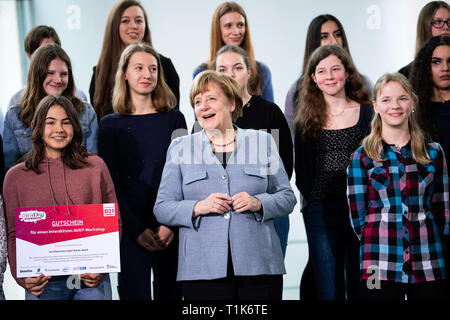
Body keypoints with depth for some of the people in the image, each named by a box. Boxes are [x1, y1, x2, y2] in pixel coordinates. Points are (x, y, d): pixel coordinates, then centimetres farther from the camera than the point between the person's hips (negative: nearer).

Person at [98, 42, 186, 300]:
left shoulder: (174, 119, 9)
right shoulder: (111, 124, 6)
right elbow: (111, 183, 1)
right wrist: (137, 230, -8)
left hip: (171, 230, 1)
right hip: (131, 229, -1)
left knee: (170, 293, 4)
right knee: (136, 293, -4)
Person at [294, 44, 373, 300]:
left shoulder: (367, 114, 6)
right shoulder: (307, 121, 9)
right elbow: (302, 172, 10)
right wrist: (310, 203, 0)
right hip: (322, 212, 1)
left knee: (361, 288, 4)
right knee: (329, 291, 3)